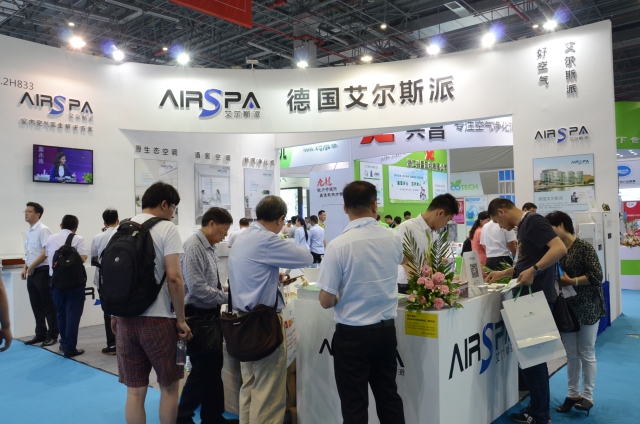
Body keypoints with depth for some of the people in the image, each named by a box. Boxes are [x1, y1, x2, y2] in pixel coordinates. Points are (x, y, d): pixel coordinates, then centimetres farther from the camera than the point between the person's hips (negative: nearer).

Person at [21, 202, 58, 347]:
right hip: (32, 274, 8)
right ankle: (40, 334, 22)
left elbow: (47, 252, -17)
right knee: (36, 306, 13)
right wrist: (25, 268, 9)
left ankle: (53, 335, 7)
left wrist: (32, 266, -13)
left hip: (42, 272, -8)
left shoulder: (42, 230, -11)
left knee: (48, 305, -1)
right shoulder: (29, 231, 14)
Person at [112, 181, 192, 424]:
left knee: (134, 391, 11)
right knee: (169, 386, 12)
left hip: (125, 318, 6)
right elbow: (173, 278, -16)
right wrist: (181, 319, -8)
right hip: (157, 319, -5)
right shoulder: (167, 228, -8)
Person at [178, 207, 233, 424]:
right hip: (197, 315, -9)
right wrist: (227, 297, -19)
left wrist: (226, 295, 3)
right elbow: (197, 288, -25)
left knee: (215, 367, 15)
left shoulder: (210, 247, 8)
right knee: (202, 369, 1)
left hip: (211, 313, 9)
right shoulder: (193, 247, -19)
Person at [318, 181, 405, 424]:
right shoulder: (393, 240, -3)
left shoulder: (338, 245, -18)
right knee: (388, 396, 19)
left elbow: (326, 301, -14)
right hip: (386, 329, 5)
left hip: (352, 334, -4)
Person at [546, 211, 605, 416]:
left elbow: (597, 276, -16)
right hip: (567, 307, 5)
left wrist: (572, 281, -24)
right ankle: (573, 394, 21)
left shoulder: (584, 247, -11)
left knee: (586, 353, 5)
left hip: (587, 307, -5)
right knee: (571, 354, 10)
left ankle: (587, 396, 16)